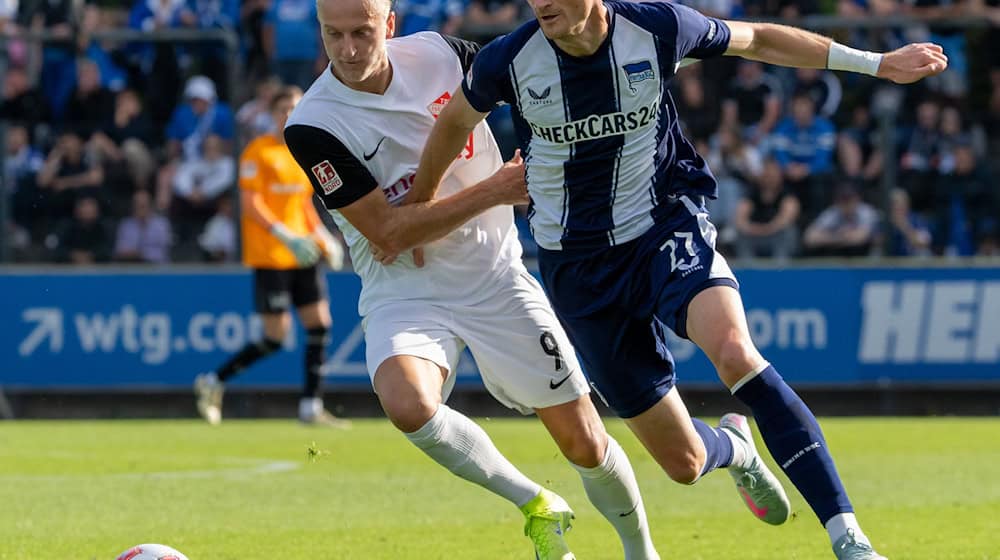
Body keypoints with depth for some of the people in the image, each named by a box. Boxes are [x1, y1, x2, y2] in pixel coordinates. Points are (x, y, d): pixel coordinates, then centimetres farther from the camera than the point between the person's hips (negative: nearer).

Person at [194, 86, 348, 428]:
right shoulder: (258, 152, -8)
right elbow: (250, 204, -13)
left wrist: (323, 237, 11)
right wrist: (285, 236, -22)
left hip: (301, 255, 7)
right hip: (269, 255, -7)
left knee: (320, 324, -2)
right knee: (276, 336, -8)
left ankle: (311, 407, 2)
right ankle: (213, 383, 7)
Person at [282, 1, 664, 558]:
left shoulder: (440, 53, -6)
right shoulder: (313, 128, -16)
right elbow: (389, 232, -18)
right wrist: (494, 189, -18)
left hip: (496, 277, 3)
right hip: (404, 292, -2)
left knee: (584, 443, 3)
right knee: (408, 404, -33)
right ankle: (537, 507, -11)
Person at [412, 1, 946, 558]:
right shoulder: (509, 61, -13)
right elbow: (455, 121, 10)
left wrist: (876, 63, 8)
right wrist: (417, 209, 23)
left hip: (669, 229, -1)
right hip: (581, 270, 1)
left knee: (735, 351, -34)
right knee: (683, 461, -1)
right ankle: (733, 446, 41)